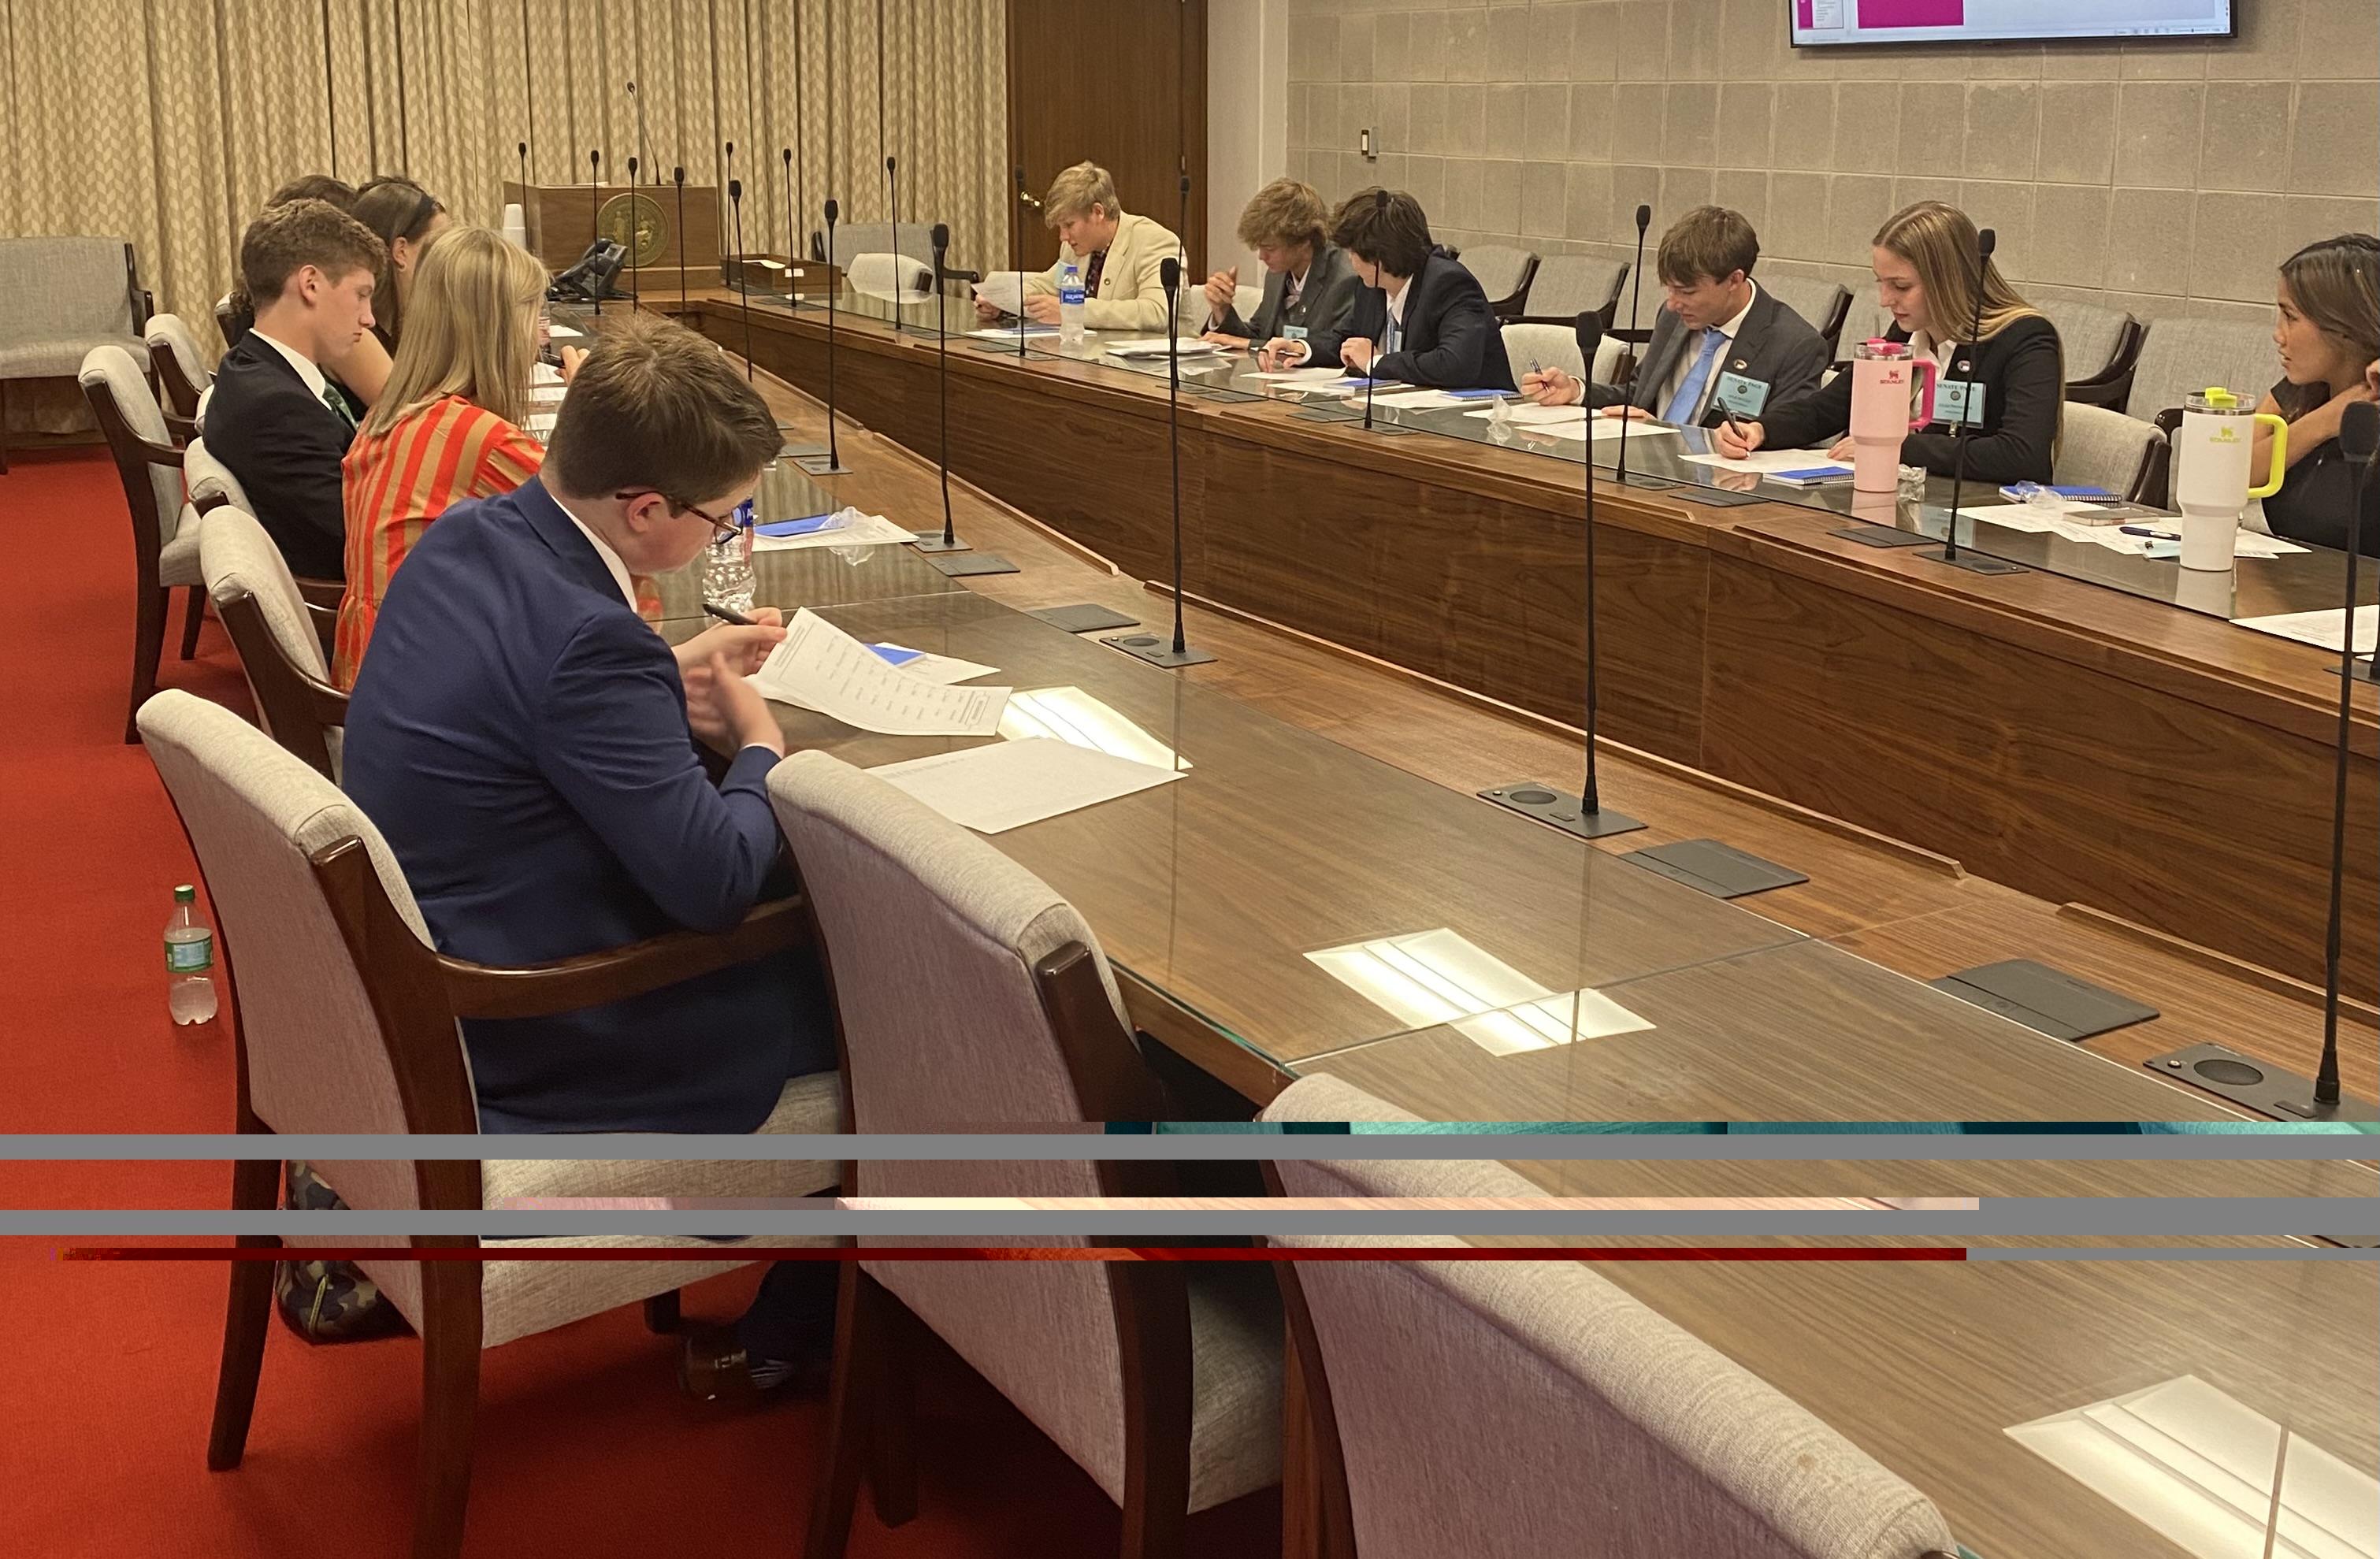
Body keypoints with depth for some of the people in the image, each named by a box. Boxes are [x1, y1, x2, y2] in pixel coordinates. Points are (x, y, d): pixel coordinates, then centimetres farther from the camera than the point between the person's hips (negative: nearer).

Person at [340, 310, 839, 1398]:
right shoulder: (590, 641, -30)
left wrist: (672, 678, 7)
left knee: (783, 908, 20)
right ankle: (787, 1336, 22)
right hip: (518, 1045, -9)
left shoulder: (460, 538, -2)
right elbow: (715, 877, -27)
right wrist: (758, 747, -8)